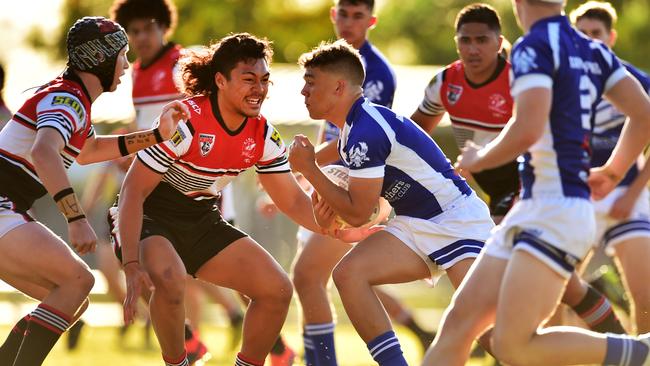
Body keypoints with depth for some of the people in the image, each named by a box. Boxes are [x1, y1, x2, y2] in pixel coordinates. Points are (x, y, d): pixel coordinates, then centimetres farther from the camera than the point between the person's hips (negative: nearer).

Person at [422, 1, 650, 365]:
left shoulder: (534, 48, -11)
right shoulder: (593, 51, 13)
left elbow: (528, 130, -23)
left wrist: (478, 160, -5)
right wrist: (612, 173, 28)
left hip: (556, 211, -9)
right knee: (459, 321, 6)